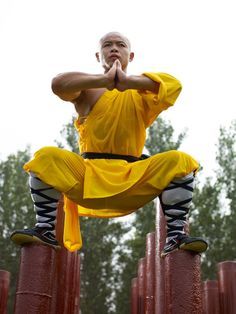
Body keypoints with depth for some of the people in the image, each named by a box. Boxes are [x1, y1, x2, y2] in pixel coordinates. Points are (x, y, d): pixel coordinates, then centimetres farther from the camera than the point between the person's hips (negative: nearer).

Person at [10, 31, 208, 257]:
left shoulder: (140, 93, 10)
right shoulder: (88, 90, 9)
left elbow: (173, 86, -12)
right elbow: (58, 84, -15)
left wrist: (128, 81, -27)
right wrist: (104, 80, -27)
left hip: (133, 179, 0)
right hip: (87, 178, 0)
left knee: (180, 161, -20)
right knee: (46, 157, -22)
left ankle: (176, 235, -17)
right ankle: (45, 230, -15)